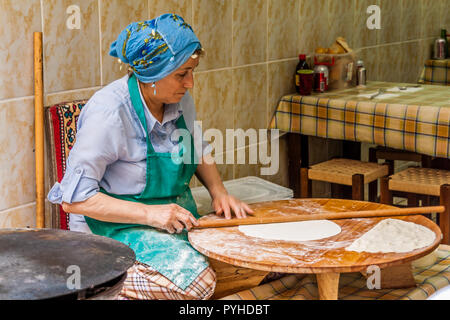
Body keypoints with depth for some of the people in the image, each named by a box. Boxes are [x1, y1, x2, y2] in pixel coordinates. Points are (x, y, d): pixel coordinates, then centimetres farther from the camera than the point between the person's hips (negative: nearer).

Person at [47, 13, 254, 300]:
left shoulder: (180, 99, 0)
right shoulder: (109, 113, -22)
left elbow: (199, 151, 21)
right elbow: (74, 198, -21)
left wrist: (219, 191, 2)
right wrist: (149, 214, -26)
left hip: (177, 219, 8)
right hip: (117, 226, -8)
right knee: (196, 279, -30)